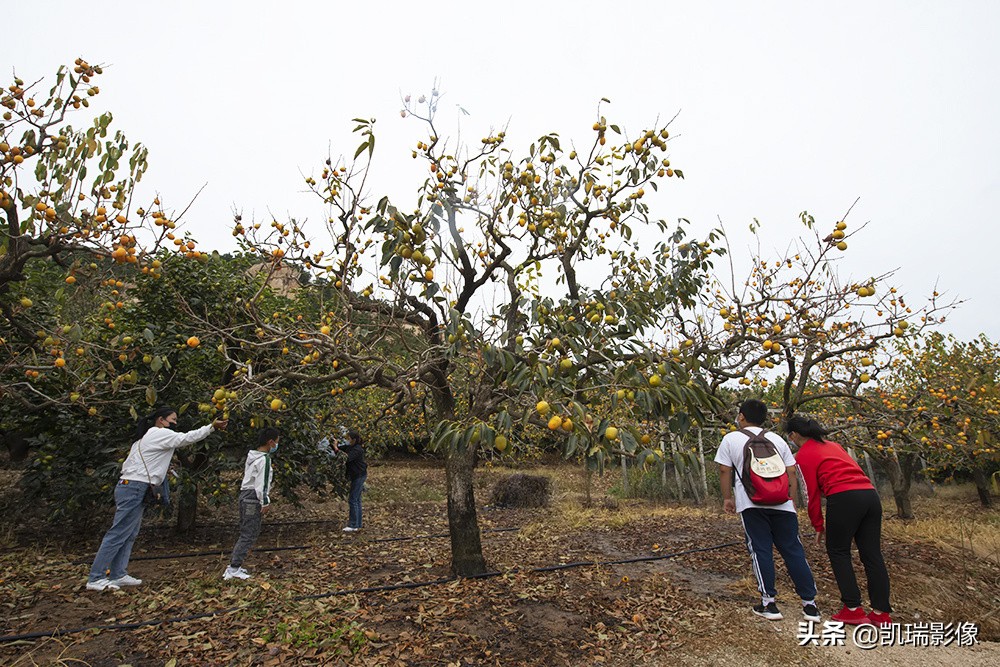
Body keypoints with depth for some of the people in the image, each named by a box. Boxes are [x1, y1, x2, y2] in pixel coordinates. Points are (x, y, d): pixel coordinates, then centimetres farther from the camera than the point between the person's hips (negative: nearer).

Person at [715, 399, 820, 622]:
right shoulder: (777, 439, 16)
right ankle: (810, 604, 16)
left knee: (761, 551, 4)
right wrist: (791, 501, 16)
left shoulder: (731, 439, 6)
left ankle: (769, 603, 8)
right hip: (781, 503, 3)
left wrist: (727, 497, 10)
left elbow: (724, 470, 2)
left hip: (751, 504, -3)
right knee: (793, 551, 10)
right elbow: (792, 472, 11)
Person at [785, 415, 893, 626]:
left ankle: (854, 609, 9)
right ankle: (881, 613, 16)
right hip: (870, 494, 7)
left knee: (838, 552, 9)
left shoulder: (804, 455, 2)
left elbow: (813, 493, 1)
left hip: (844, 499, -7)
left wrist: (818, 526, 11)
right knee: (872, 554, 12)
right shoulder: (832, 445, 24)